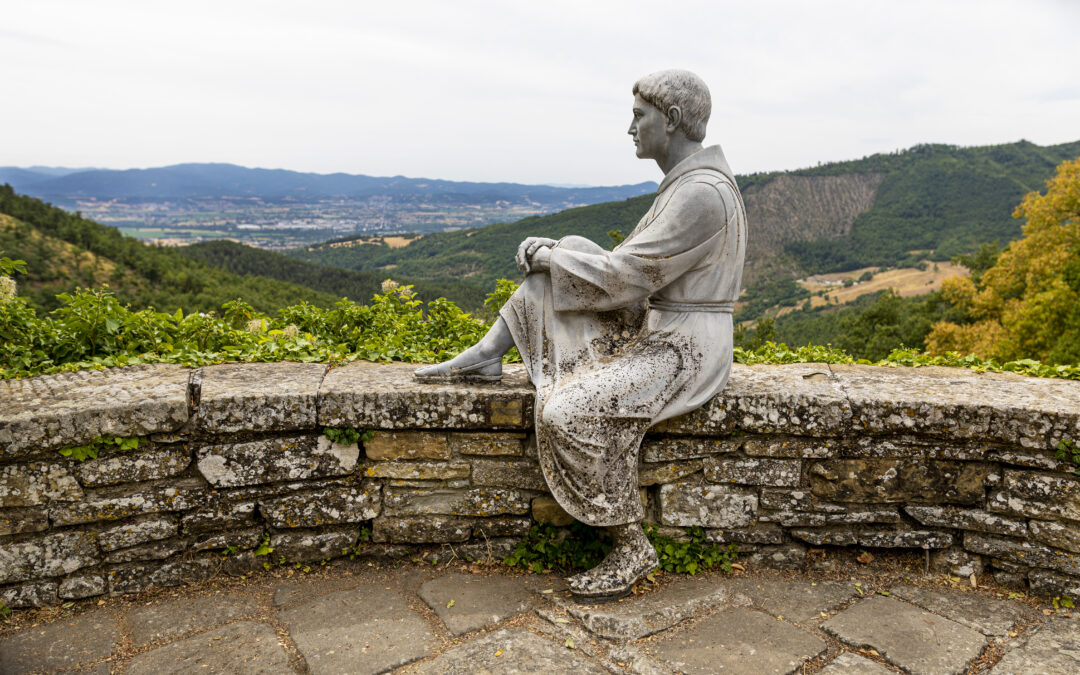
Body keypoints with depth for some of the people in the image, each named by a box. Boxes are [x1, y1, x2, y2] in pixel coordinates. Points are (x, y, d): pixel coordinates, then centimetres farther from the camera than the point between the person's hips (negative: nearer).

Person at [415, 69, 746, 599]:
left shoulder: (699, 195, -22)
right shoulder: (690, 182, 11)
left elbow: (624, 278, -23)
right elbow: (640, 268, 16)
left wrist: (547, 257, -8)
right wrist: (557, 255, 6)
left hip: (680, 353, -10)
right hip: (651, 330, 10)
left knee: (570, 412, -28)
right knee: (567, 257, 5)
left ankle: (630, 548, -10)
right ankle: (485, 356, 7)